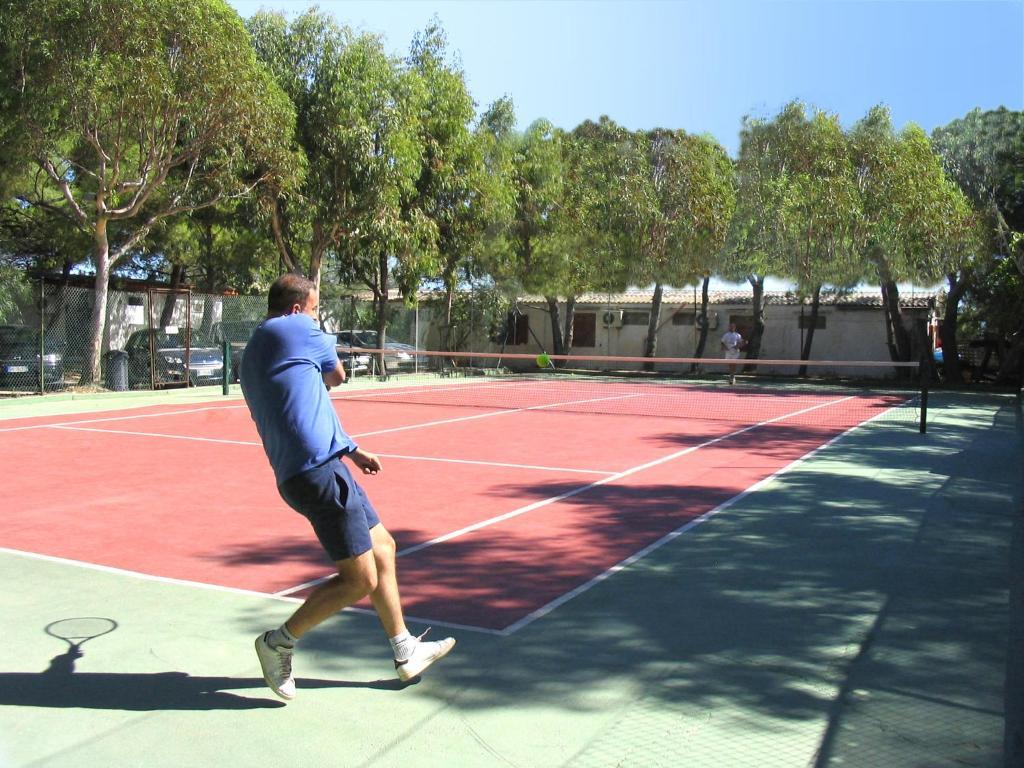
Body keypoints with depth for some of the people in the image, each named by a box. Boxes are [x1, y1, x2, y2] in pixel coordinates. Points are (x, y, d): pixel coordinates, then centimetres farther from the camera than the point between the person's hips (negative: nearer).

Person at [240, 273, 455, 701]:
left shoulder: (253, 355, 21)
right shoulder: (297, 328, -5)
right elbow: (337, 376, 8)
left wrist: (350, 450, 26)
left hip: (304, 470, 10)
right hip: (318, 470, -10)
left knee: (382, 548, 18)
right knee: (360, 579, -6)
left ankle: (405, 653, 26)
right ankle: (280, 642, 7)